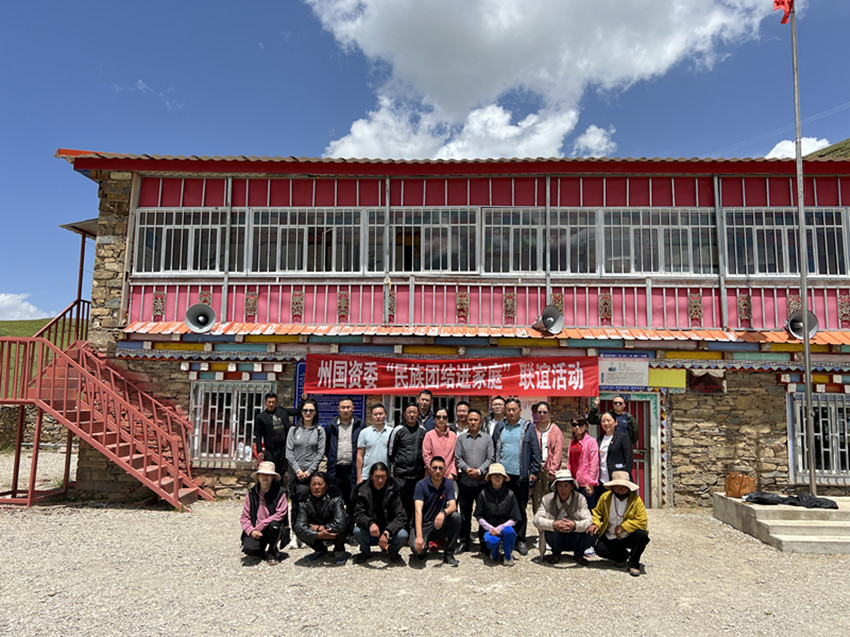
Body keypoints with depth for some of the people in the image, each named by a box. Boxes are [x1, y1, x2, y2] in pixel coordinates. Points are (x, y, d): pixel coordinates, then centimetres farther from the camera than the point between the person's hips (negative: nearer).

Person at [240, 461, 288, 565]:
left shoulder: (280, 492, -5)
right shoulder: (251, 493, 3)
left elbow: (280, 514, -13)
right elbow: (244, 516, 4)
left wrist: (260, 526, -18)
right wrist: (251, 530, -14)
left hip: (272, 529, -1)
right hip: (255, 532, 1)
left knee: (273, 524, -35)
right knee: (249, 549, -26)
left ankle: (272, 552, -4)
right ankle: (263, 551, 13)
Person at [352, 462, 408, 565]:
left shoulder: (392, 491, -10)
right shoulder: (363, 491, -8)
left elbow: (400, 517, -16)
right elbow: (358, 515, -16)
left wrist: (387, 532, -32)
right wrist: (370, 523, -38)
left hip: (389, 530, 0)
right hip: (369, 533, 1)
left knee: (403, 535, -30)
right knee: (357, 531, -30)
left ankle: (393, 552, 6)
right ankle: (365, 552, 4)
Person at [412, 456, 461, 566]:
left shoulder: (448, 484, -2)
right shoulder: (421, 485, -13)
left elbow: (453, 506, -14)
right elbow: (418, 511, -23)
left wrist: (443, 512, -39)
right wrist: (419, 536, -35)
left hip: (439, 525, 3)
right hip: (423, 525, -3)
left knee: (455, 516, -26)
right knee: (418, 548, -31)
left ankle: (448, 554, -10)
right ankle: (422, 550, 10)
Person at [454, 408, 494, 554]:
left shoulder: (487, 438, 6)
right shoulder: (461, 438, 8)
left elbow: (491, 458, 1)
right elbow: (458, 458, 3)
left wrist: (479, 470, -11)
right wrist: (467, 469, -11)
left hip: (483, 481, -1)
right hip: (465, 481, 1)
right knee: (465, 512, 7)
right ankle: (464, 541, 17)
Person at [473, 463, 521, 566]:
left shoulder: (509, 494, 0)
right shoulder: (483, 494, -1)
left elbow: (514, 519, 0)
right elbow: (479, 517, 3)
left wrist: (499, 528, -13)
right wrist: (491, 528, -13)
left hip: (504, 527, 1)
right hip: (488, 529, -1)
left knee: (509, 531, -35)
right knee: (492, 540, -35)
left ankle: (508, 555, -4)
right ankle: (494, 552, 6)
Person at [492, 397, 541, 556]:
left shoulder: (528, 427, 2)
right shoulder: (499, 427, 9)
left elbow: (535, 451, 2)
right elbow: (493, 450, 11)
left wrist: (534, 471, -3)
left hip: (520, 475, -2)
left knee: (521, 509, 6)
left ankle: (520, 540, 18)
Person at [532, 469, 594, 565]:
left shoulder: (580, 499, -9)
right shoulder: (547, 500, -8)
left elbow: (588, 521, -20)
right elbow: (537, 520, -19)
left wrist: (574, 525, -41)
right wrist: (554, 524, -38)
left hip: (574, 541, 0)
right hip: (557, 540, 0)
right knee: (548, 529, -31)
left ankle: (578, 554, 6)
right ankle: (556, 554, 2)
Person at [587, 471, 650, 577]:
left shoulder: (636, 500, -12)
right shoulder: (605, 497, -3)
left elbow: (642, 521, -19)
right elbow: (597, 512, 9)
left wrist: (623, 526, -25)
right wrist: (595, 523, -13)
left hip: (630, 536, -2)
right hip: (610, 538, 2)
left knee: (641, 535, -32)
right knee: (600, 549, -22)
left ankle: (634, 564, -8)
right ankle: (623, 556, 12)